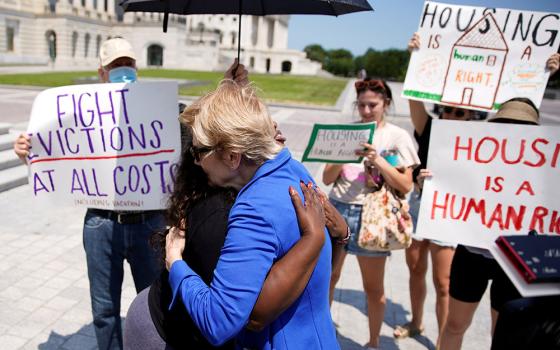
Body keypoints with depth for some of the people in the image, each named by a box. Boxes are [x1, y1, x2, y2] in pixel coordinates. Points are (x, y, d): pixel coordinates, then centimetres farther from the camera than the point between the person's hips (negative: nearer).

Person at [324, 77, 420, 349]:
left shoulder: (398, 136, -2)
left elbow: (406, 186, -7)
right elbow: (327, 179, 3)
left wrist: (377, 160, -18)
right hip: (337, 210, 3)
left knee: (373, 288, 9)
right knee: (326, 277, 12)